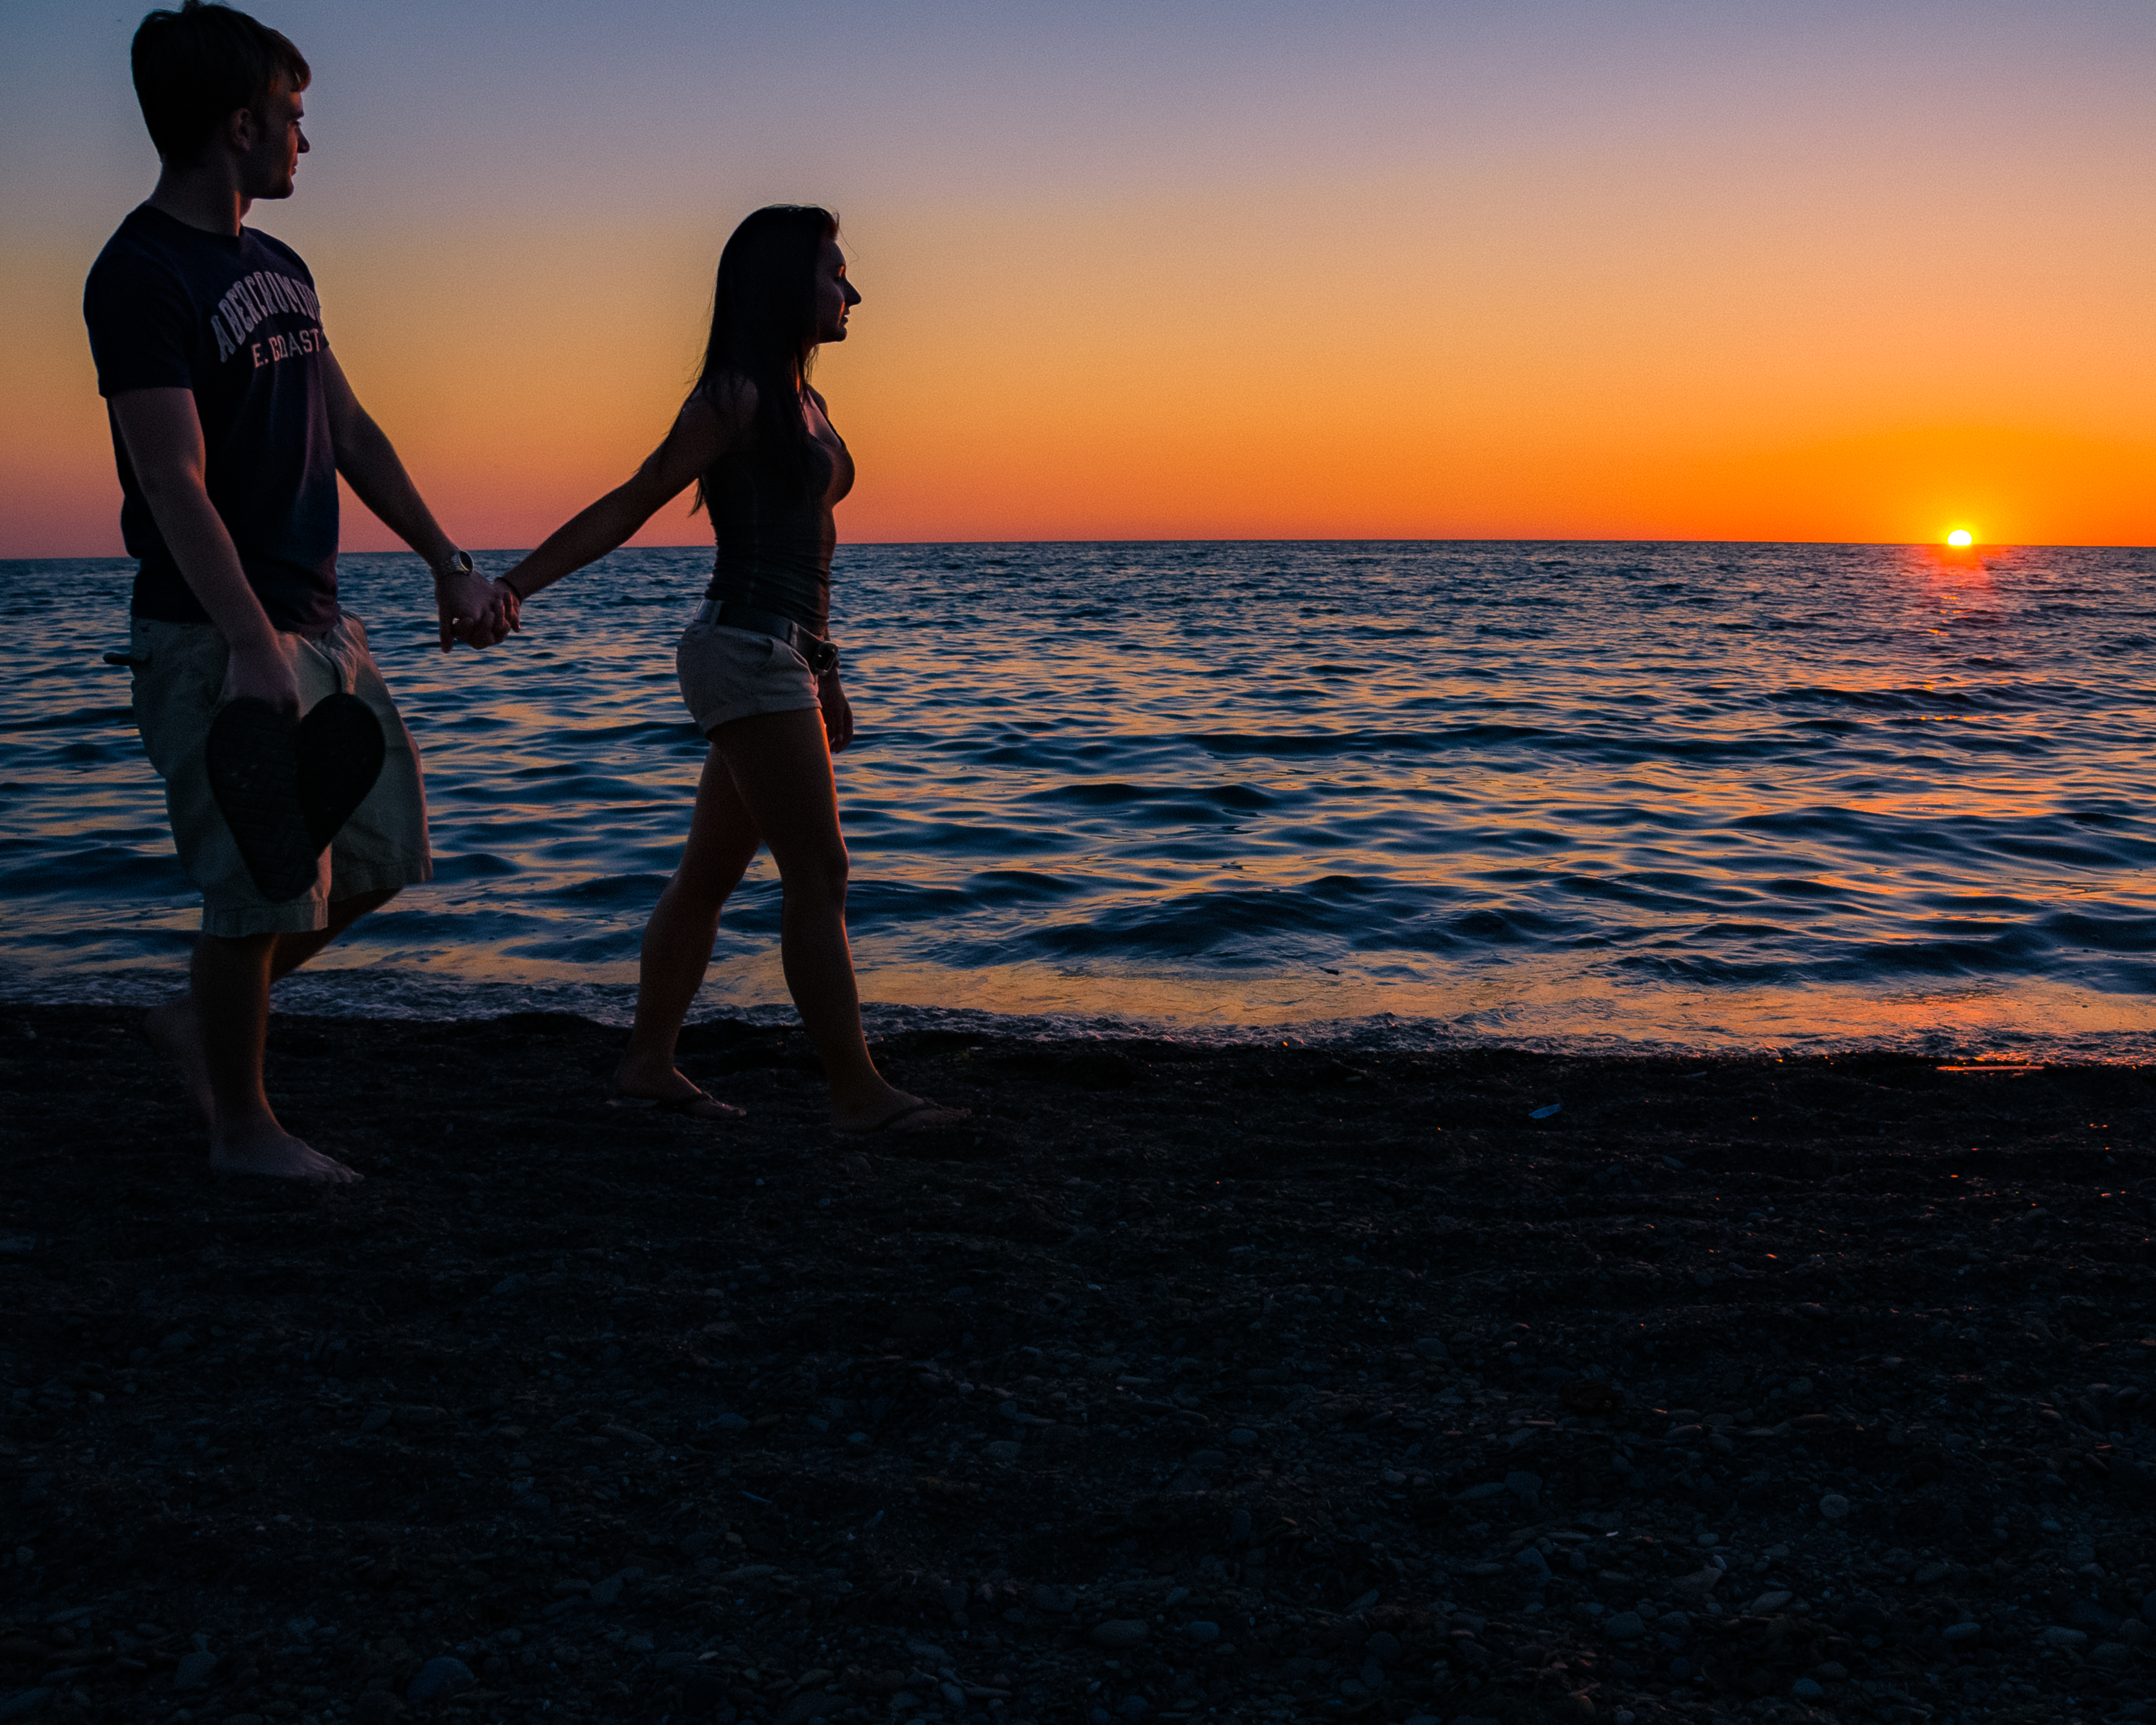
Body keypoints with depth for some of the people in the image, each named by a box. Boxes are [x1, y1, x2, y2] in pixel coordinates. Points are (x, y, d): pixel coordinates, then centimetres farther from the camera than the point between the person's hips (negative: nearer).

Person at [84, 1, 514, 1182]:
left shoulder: (278, 267, 16)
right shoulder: (141, 274, -13)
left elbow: (350, 433, 20)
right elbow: (175, 484, -21)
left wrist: (447, 563, 15)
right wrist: (253, 645, -28)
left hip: (320, 625, 9)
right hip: (215, 640, -9)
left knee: (381, 851, 13)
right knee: (261, 885, -4)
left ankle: (198, 1018, 27)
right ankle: (241, 1125, 14)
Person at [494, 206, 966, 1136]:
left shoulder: (800, 399, 17)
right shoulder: (735, 397, -11)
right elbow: (628, 506, -11)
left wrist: (824, 674, 24)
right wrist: (514, 584, -17)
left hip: (782, 656, 9)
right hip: (745, 651, -9)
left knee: (711, 874, 12)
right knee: (819, 875, -8)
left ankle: (648, 1065, 20)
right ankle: (858, 1093, -4)